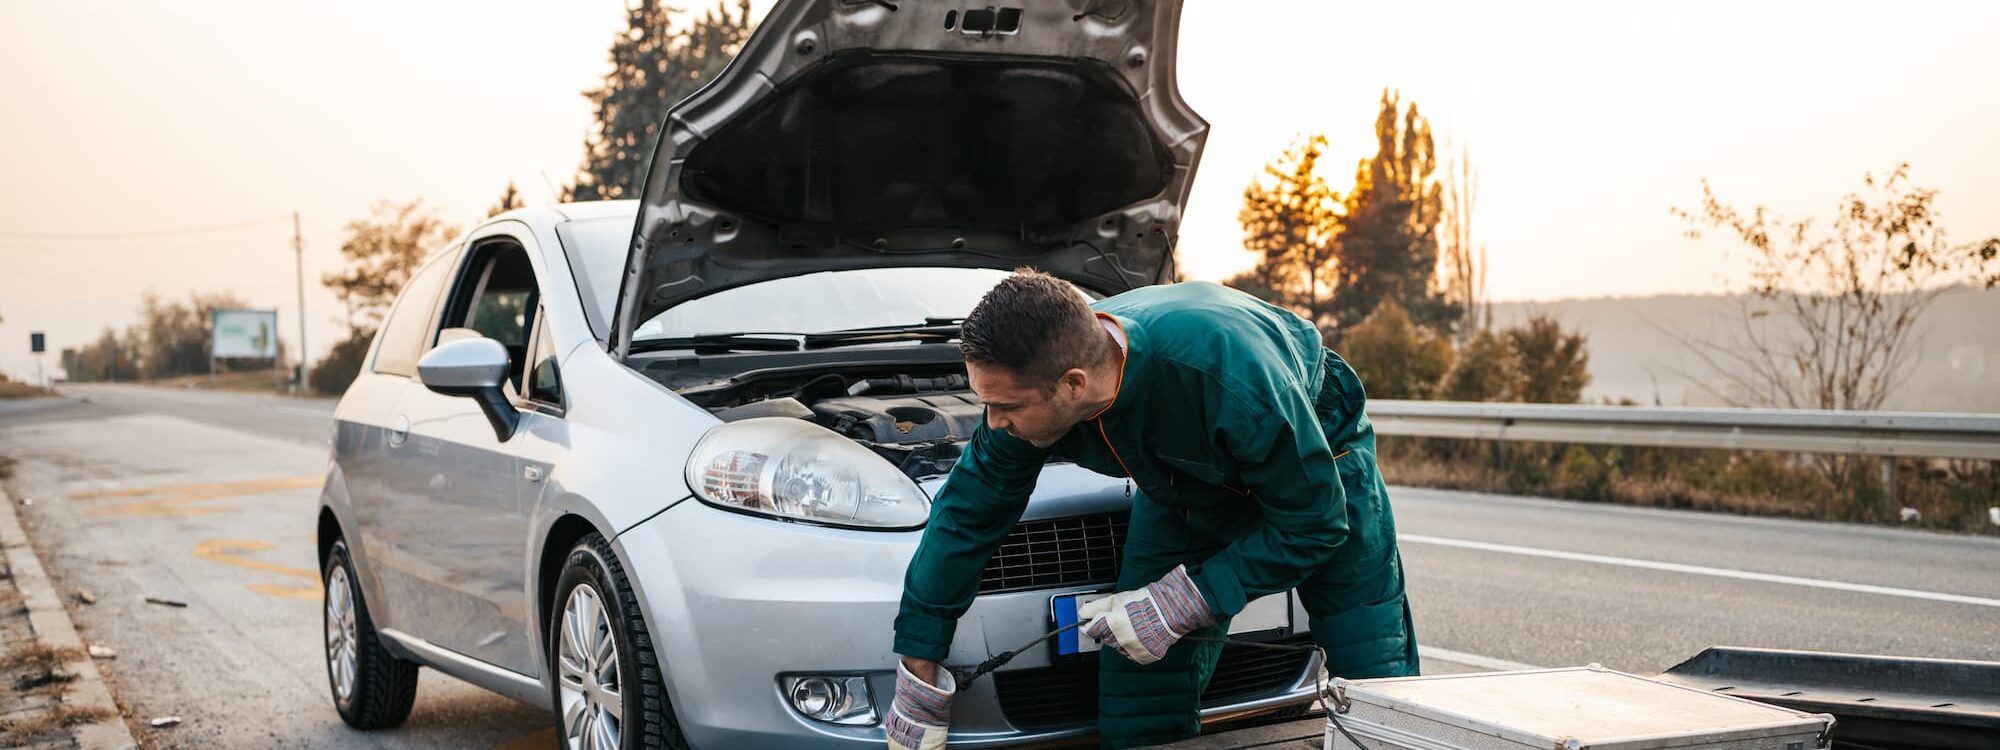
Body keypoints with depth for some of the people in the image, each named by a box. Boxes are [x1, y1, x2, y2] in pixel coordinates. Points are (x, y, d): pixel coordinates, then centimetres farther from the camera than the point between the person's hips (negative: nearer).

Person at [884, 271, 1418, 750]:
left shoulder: (1228, 372, -44)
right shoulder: (1032, 387, -27)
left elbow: (1315, 520, -31)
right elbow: (967, 514, -12)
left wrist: (1180, 605, -32)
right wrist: (918, 677, -8)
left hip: (1317, 461, -4)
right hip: (1186, 486, 4)